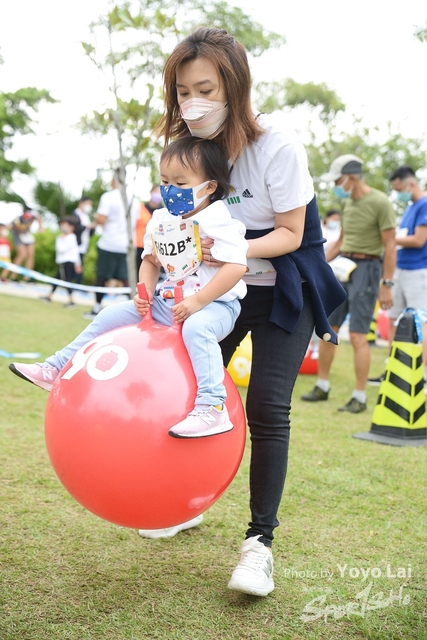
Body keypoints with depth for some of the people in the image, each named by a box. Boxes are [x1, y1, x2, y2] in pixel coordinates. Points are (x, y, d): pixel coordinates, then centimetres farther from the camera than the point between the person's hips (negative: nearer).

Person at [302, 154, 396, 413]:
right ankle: (322, 387, 22)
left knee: (358, 336, -8)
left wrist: (386, 284, -16)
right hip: (343, 266, 8)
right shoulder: (348, 203, 12)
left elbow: (390, 246, -13)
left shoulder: (380, 202, -12)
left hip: (366, 268, -8)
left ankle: (360, 397, 1)